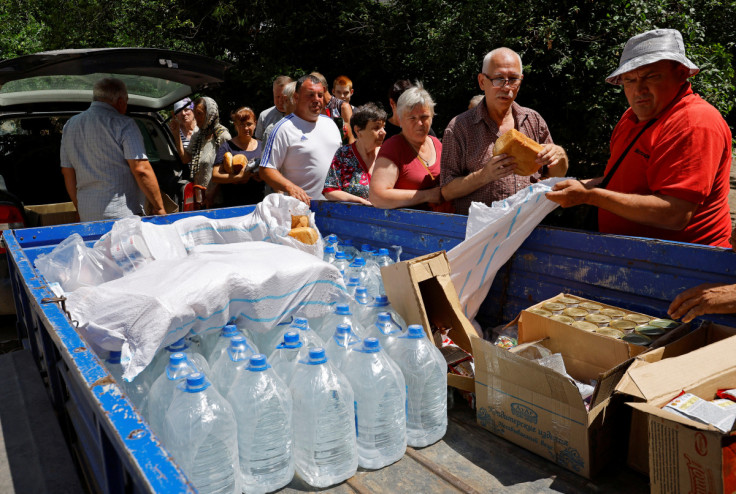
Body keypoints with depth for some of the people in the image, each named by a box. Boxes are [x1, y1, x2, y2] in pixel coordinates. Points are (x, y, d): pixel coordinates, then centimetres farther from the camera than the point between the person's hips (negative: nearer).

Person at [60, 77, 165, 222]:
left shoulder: (70, 125, 14)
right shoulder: (123, 124, -8)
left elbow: (67, 173, 18)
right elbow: (141, 170, -15)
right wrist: (159, 208, -9)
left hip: (86, 216, 7)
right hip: (122, 215, -7)